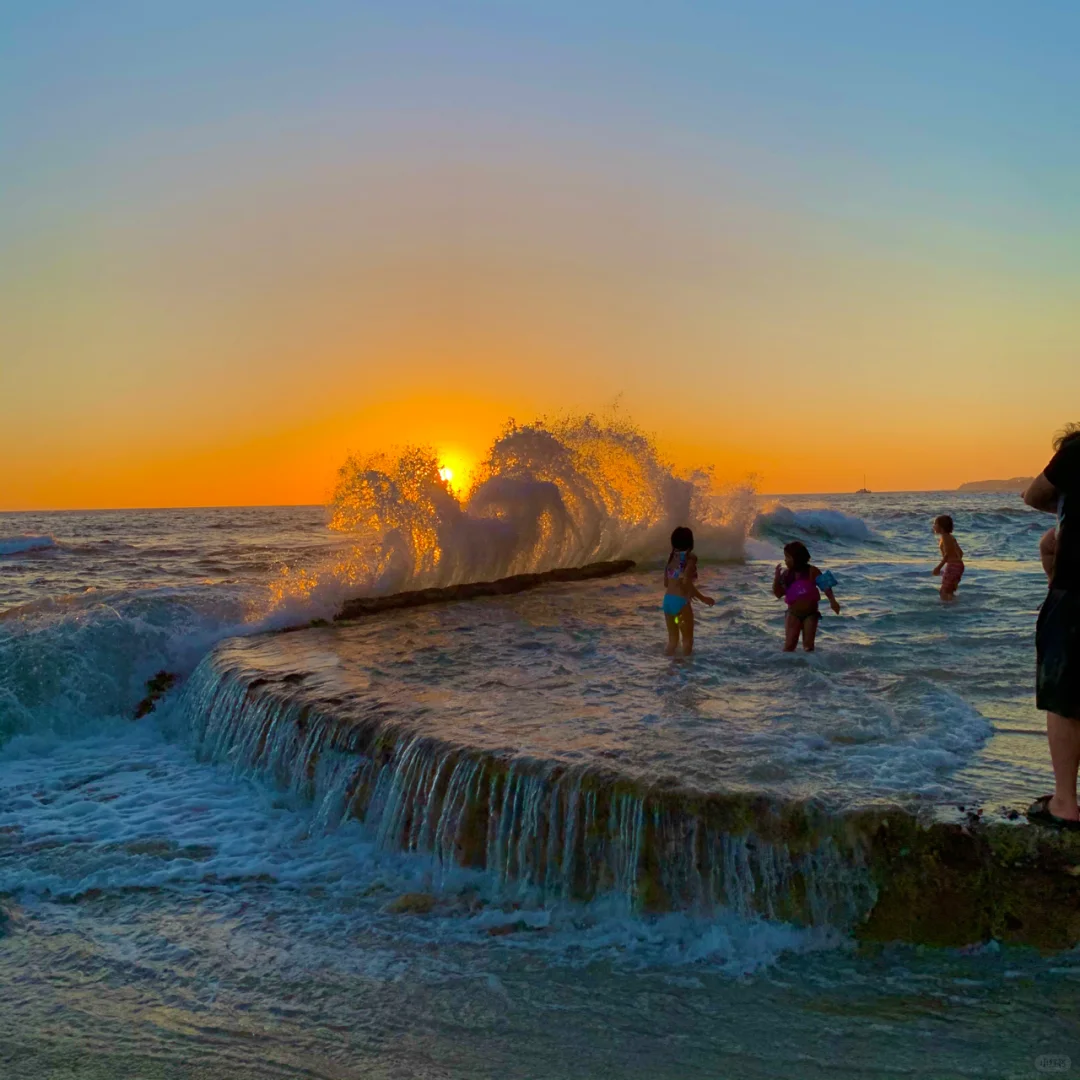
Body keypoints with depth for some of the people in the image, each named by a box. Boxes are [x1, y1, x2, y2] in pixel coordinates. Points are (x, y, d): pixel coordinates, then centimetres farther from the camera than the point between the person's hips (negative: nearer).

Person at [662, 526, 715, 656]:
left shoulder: (672, 557, 10)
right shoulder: (690, 557, -10)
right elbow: (686, 582, -21)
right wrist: (702, 598, -12)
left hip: (667, 600, 7)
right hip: (681, 602, -7)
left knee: (672, 640, 18)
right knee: (687, 640, 8)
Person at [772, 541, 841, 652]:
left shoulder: (811, 571, -10)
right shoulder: (786, 574, -1)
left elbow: (825, 585, -11)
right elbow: (778, 594, 0)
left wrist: (832, 601, -25)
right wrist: (777, 578, -13)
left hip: (810, 614, -2)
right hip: (793, 614, 2)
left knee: (808, 645, 1)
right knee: (789, 645, -3)